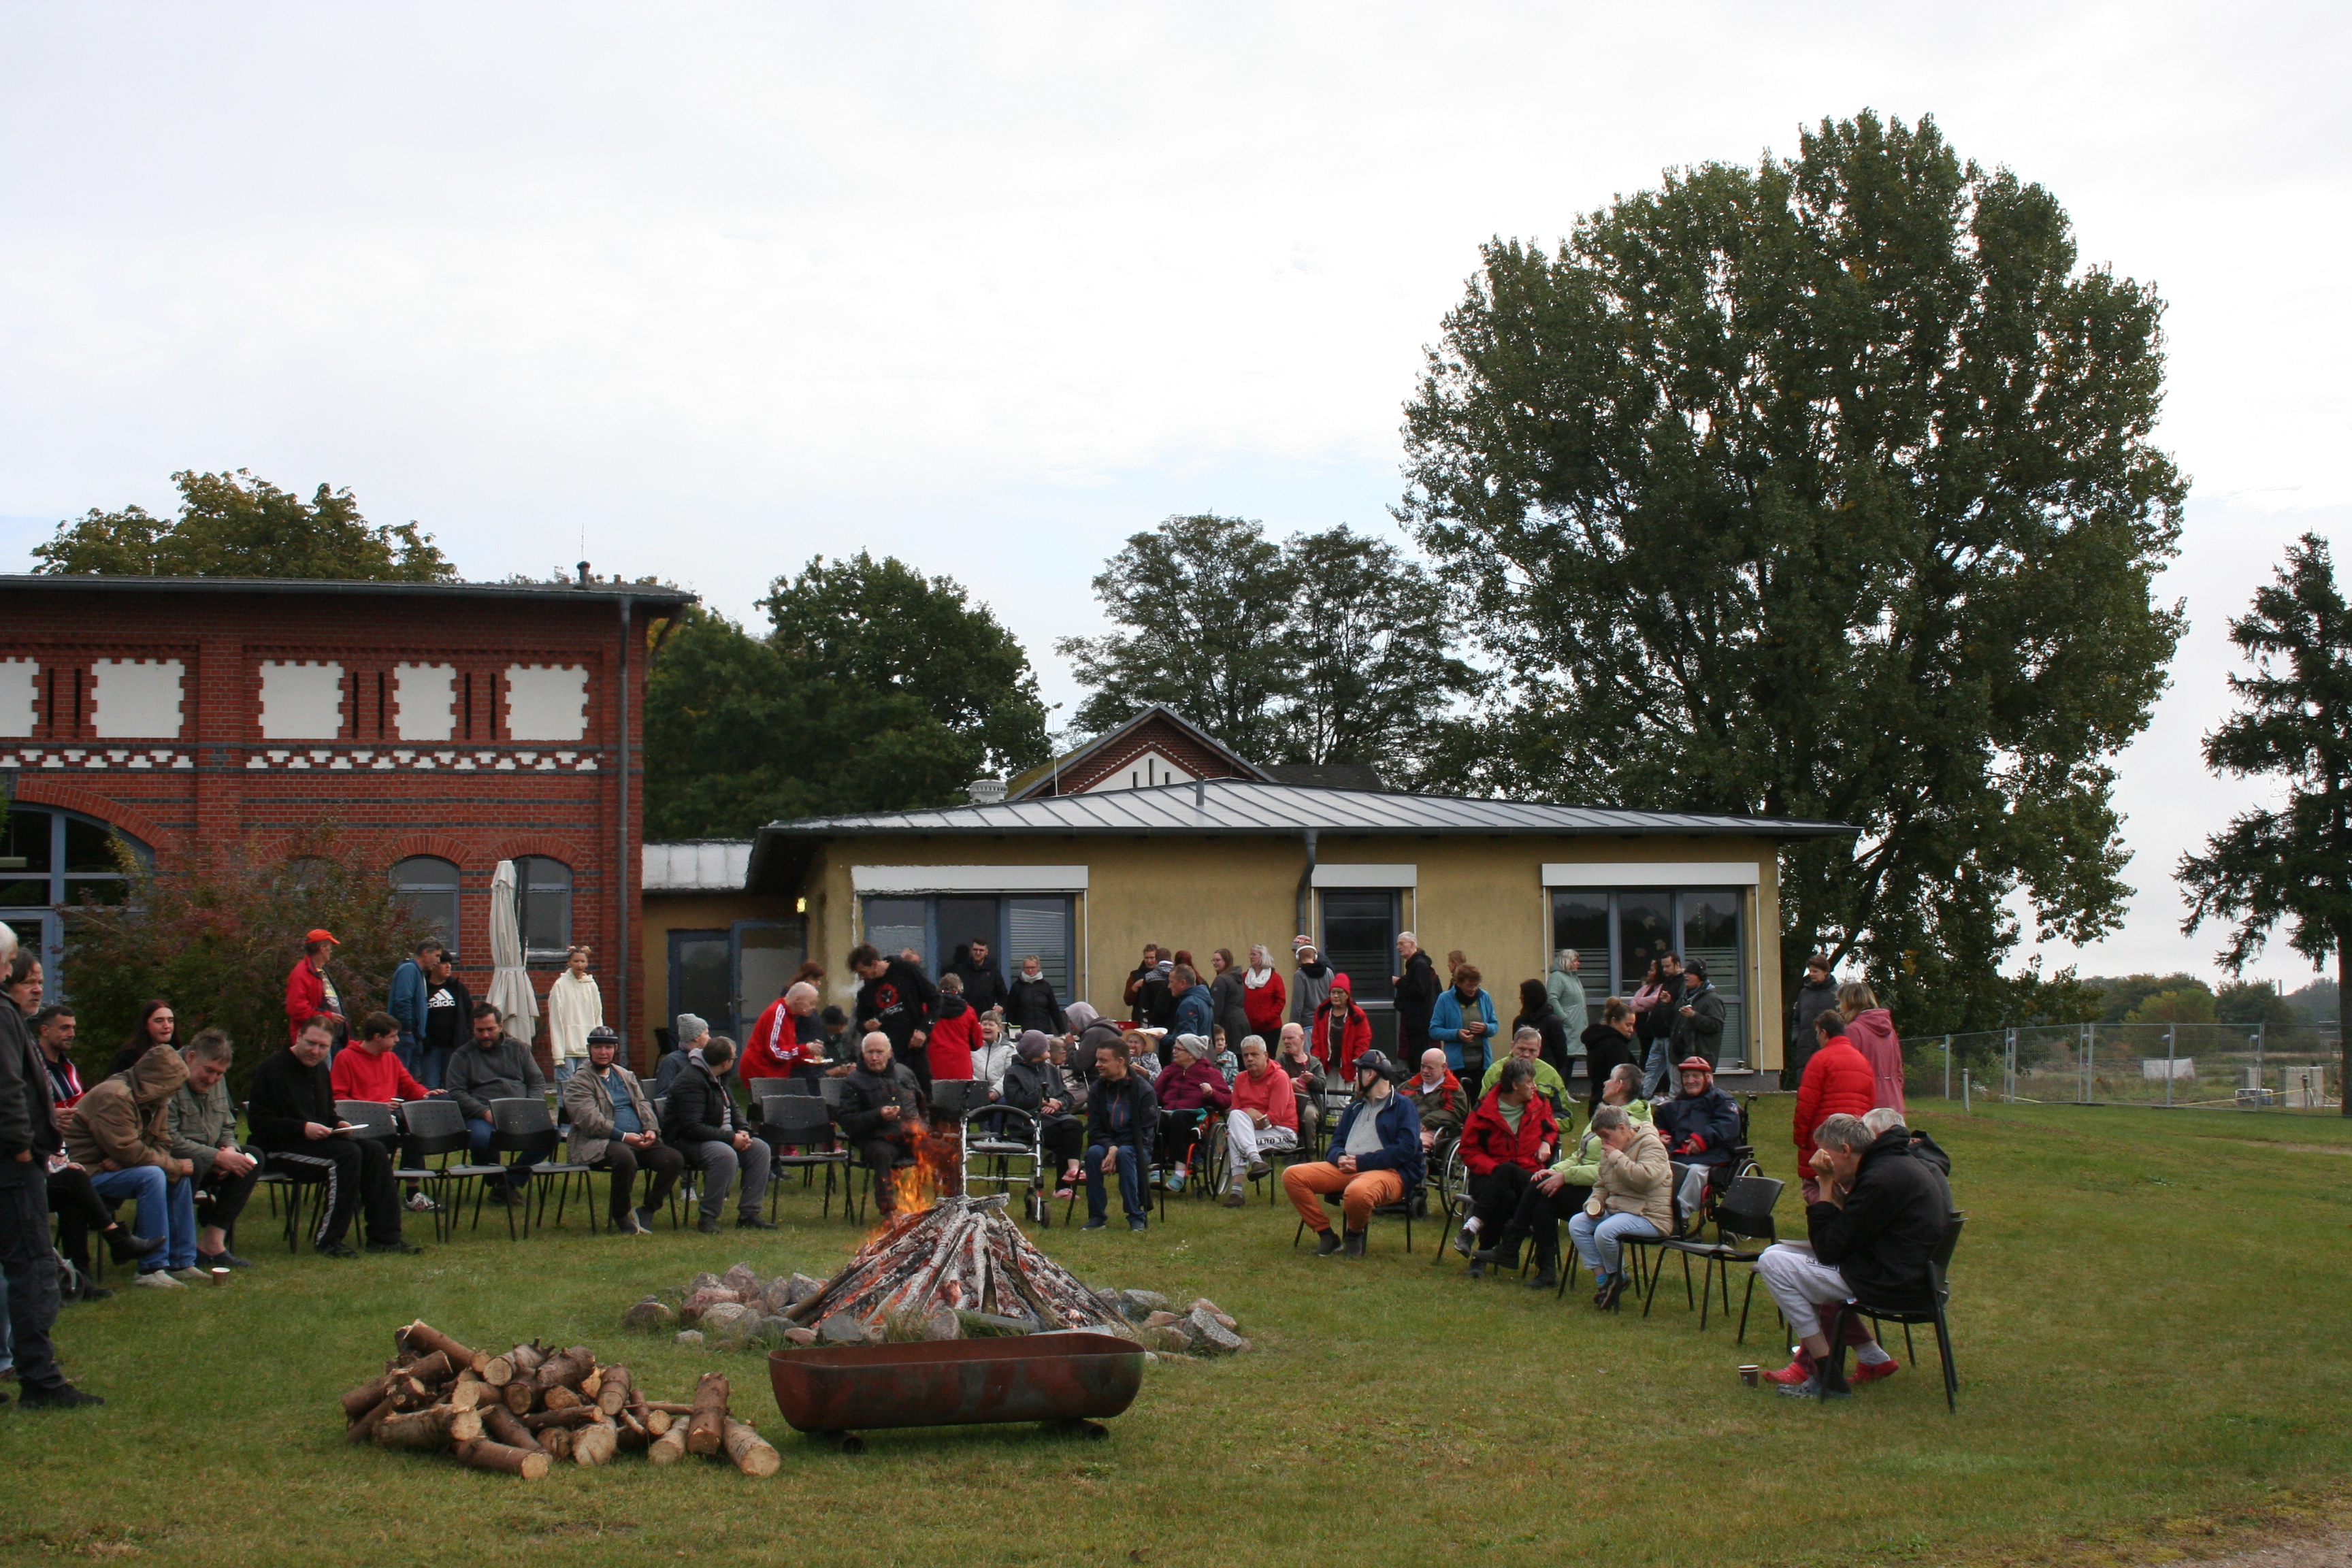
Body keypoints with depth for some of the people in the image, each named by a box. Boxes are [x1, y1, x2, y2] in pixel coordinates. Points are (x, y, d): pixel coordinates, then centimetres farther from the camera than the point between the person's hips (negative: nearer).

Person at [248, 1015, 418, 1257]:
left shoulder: (319, 1068, 17)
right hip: (281, 1148, -9)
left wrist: (338, 1123, 5)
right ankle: (327, 1241, -25)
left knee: (375, 1150, -12)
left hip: (317, 1141, 9)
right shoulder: (272, 1068, -10)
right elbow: (260, 1121, -16)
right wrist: (303, 1128, -25)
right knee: (347, 1154, -30)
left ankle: (384, 1236, -11)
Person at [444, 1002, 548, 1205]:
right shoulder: (463, 1056, 12)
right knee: (482, 1138, -39)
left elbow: (538, 1082, 16)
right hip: (482, 1117, -3)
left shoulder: (518, 1049, 19)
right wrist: (485, 1112, -14)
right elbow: (457, 1092, 2)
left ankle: (511, 1180, -14)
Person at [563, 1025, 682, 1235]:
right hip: (599, 1143, -6)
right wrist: (623, 1137, -20)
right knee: (625, 1157, -39)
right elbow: (590, 1120, -12)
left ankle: (647, 1210, -3)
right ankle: (620, 1214, -17)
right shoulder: (578, 1082, 1)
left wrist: (651, 1130, -7)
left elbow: (643, 1106, 15)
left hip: (639, 1140, 6)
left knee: (675, 1159, -17)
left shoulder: (627, 1076, 23)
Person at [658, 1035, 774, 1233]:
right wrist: (731, 1138, -27)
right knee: (726, 1155, -36)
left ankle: (748, 1214, -3)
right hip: (684, 1142, -10)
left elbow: (733, 1109, 20)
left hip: (720, 1137, 10)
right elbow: (693, 1127, -29)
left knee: (760, 1149, -3)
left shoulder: (718, 1078, 10)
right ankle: (708, 1218, -27)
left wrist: (743, 1131, -2)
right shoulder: (692, 1081, -22)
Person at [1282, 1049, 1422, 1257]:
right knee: (1292, 1176, -12)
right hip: (1346, 1169, 7)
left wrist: (1361, 1162, -14)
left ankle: (1355, 1233, -7)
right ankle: (1326, 1235, -8)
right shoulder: (1355, 1107, 26)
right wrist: (1340, 1157, -4)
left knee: (1357, 1192, -42)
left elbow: (1406, 1149, -10)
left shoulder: (1402, 1106, 3)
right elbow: (1337, 1141, 23)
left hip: (1388, 1171, -7)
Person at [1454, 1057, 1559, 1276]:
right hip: (1491, 1176, -2)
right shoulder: (1485, 1111, -2)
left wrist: (1547, 1142, 5)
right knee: (1506, 1196, -39)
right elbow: (1469, 1150, -1)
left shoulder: (1539, 1105, 9)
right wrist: (1493, 1168, -18)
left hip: (1528, 1175, 2)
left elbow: (1552, 1128, 30)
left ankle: (1471, 1229, -37)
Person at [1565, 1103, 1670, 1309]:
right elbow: (1600, 1185, 26)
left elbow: (1645, 1178, -29)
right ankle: (1602, 1279, -10)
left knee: (1605, 1231, -31)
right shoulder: (1610, 1149, 15)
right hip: (1615, 1209, 9)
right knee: (1576, 1224, -9)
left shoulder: (1650, 1145, -10)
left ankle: (1617, 1278, -3)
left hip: (1649, 1215, -9)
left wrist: (1617, 1157, -20)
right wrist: (1595, 1203, 5)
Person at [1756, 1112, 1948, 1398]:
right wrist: (1833, 1190, 1)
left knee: (1773, 1263, -8)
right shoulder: (1896, 1164, 12)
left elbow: (1829, 1250, -16)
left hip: (1893, 1285, -11)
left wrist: (1826, 1187, -9)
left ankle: (1827, 1377, -6)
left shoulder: (1881, 1179, -20)